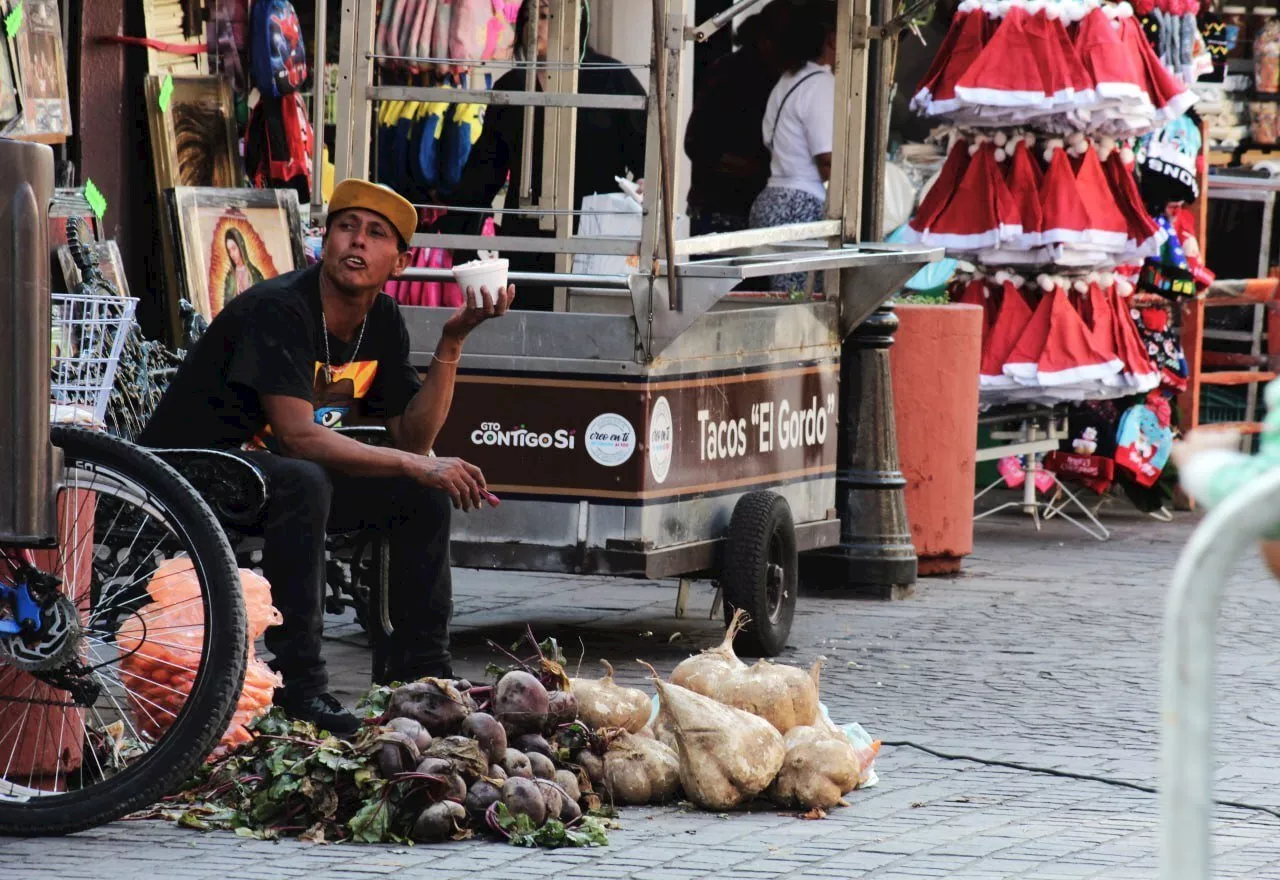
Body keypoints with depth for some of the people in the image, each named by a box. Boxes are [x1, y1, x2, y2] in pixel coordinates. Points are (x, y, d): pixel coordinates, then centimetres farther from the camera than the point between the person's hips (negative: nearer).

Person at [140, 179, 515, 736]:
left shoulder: (382, 322, 3)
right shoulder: (278, 310, -23)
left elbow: (413, 438, 1)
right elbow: (298, 435, -31)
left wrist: (452, 343, -10)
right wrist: (416, 466, -31)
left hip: (271, 463, 9)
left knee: (424, 495, -1)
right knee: (303, 482, -37)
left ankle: (420, 671, 6)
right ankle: (296, 684, -34)